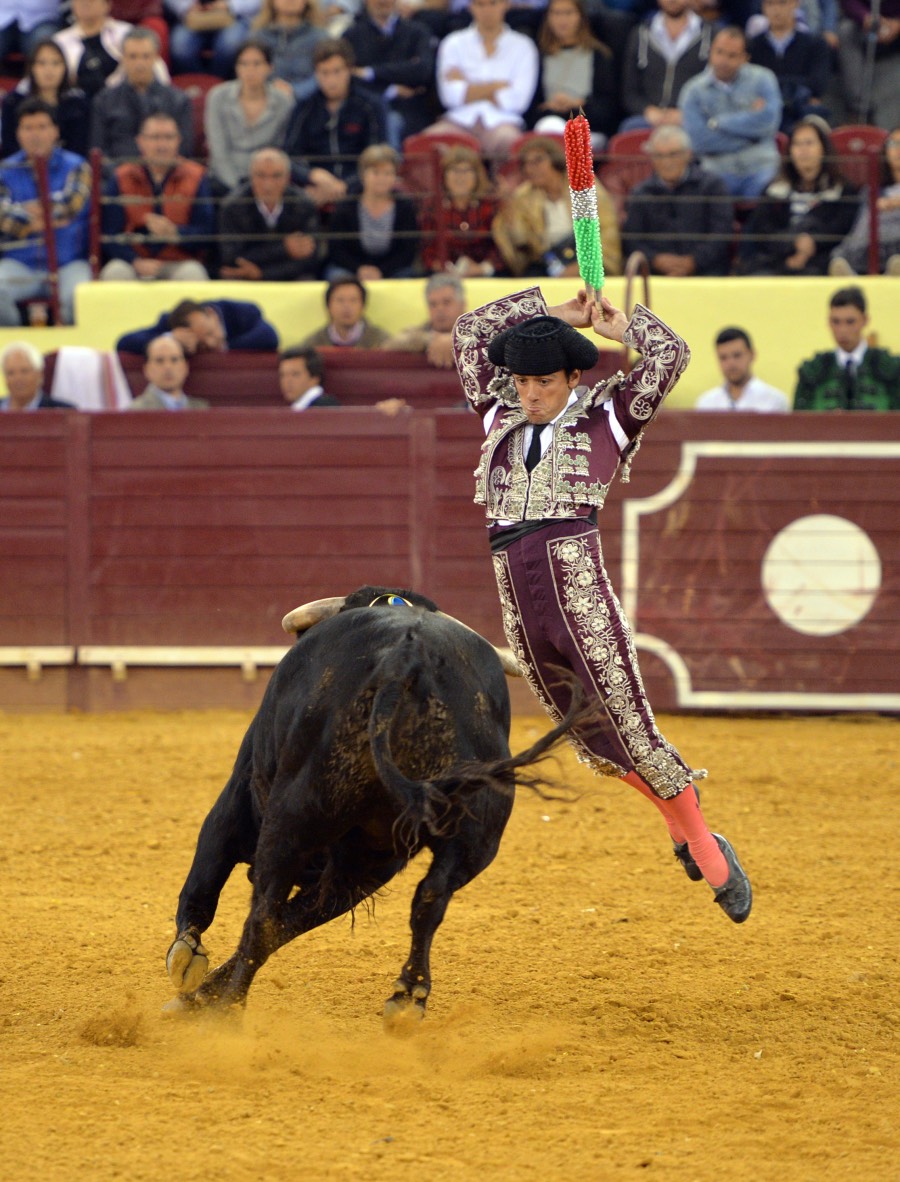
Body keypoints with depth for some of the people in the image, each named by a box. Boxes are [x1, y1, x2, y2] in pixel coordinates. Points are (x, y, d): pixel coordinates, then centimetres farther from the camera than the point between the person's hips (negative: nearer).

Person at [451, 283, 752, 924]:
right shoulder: (502, 416, 17)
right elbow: (470, 332, 20)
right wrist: (555, 312, 19)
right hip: (516, 596, 5)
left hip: (580, 586, -5)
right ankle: (679, 821, 28)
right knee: (586, 730, 10)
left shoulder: (605, 417, 5)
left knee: (629, 725, -7)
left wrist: (622, 325, 14)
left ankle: (705, 845, 5)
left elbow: (671, 354, -2)